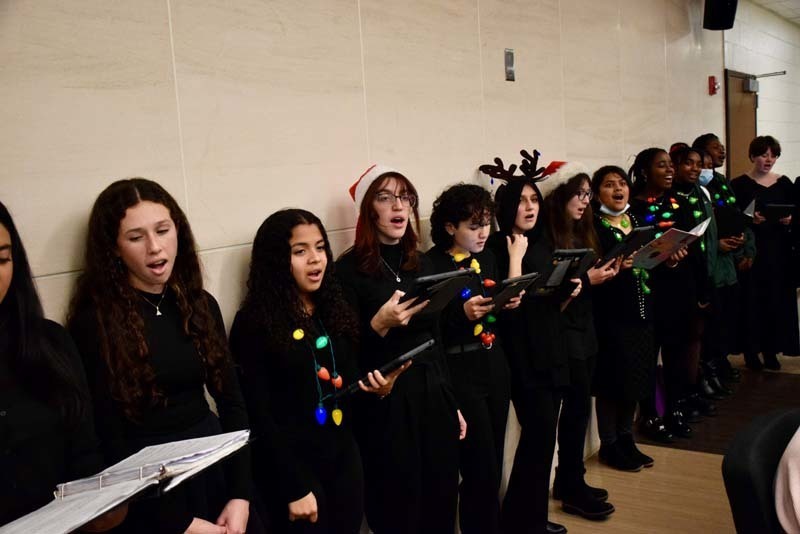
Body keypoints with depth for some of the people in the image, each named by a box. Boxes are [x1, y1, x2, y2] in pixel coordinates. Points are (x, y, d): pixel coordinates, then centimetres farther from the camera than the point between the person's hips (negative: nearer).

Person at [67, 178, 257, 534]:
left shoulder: (201, 305, 2)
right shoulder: (94, 322, -12)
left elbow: (231, 401, 2)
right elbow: (108, 438, -12)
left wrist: (241, 494, -8)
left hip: (215, 467, 5)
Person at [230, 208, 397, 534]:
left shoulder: (334, 310, 4)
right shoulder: (254, 323, -13)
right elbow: (259, 414, -13)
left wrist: (376, 387, -10)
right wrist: (295, 487, -15)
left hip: (344, 456, 6)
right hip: (291, 466, -5)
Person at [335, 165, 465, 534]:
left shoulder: (422, 264, 10)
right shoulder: (350, 269, -9)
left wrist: (452, 402, 15)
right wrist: (380, 324, -27)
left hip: (433, 395, 6)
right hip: (385, 404, -6)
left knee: (441, 501, 12)